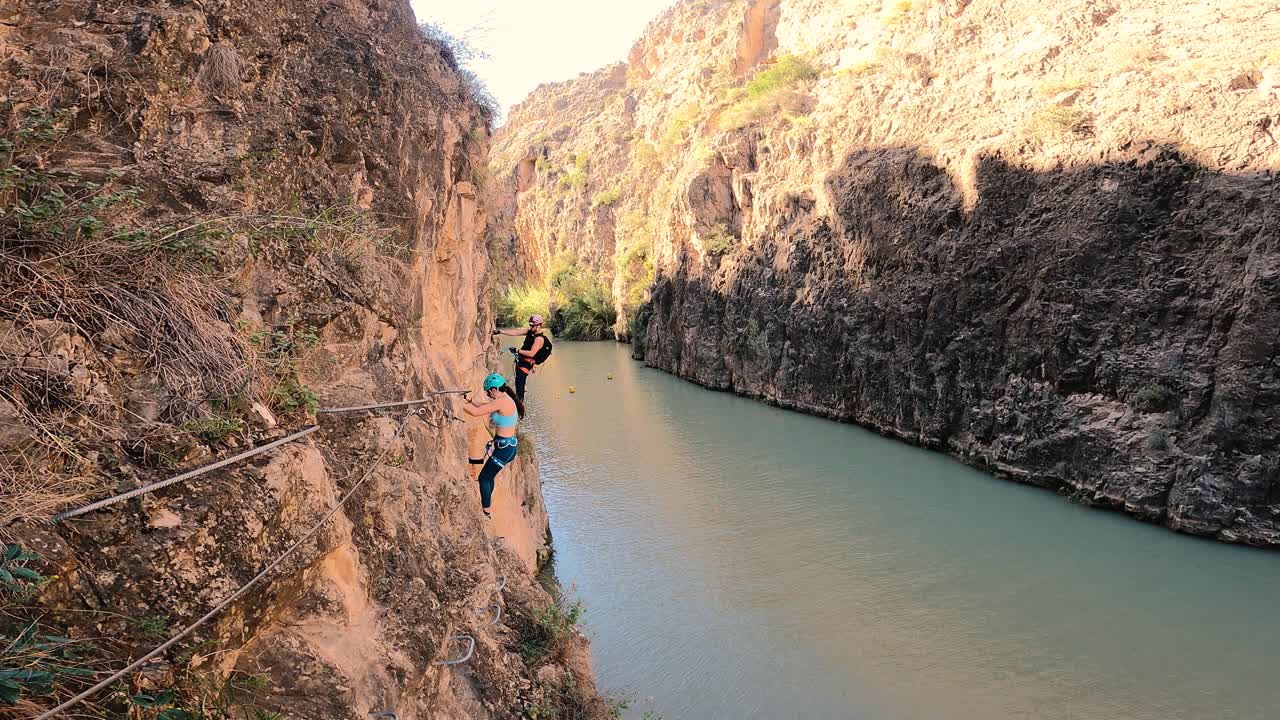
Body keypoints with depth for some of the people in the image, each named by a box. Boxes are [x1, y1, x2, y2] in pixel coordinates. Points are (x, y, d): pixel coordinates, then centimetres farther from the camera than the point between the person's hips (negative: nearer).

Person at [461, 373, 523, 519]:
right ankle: (486, 505, 35)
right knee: (489, 475, 23)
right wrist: (470, 401, 8)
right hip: (509, 445, 10)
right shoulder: (507, 400, 9)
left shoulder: (502, 402, -20)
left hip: (504, 447, -10)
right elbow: (484, 407, 18)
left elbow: (475, 412, -22)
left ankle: (486, 512, 7)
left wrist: (461, 405, -9)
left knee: (484, 478, 0)